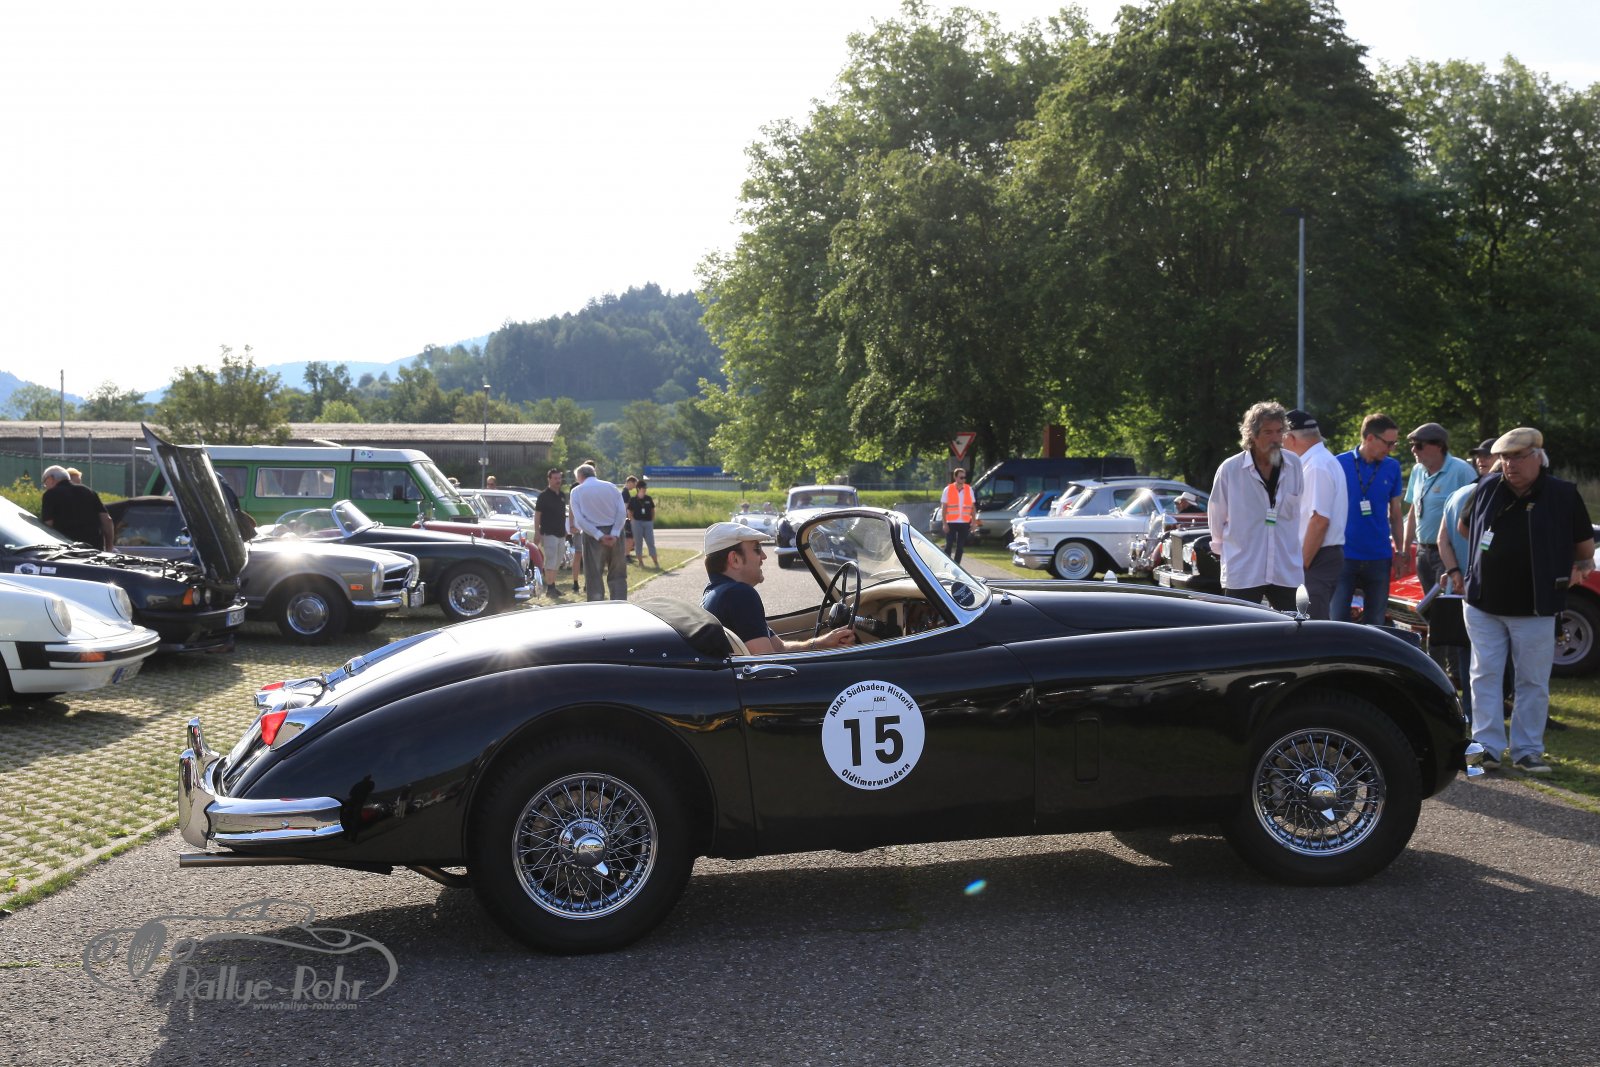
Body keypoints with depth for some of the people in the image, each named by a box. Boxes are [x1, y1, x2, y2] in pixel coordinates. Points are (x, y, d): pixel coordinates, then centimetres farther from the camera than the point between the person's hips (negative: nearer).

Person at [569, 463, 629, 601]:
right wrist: (615, 534, -11)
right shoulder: (611, 487, 8)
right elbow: (622, 512, -4)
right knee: (618, 576, 10)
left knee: (594, 578, 4)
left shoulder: (577, 491, 1)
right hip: (614, 534, 3)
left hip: (593, 535, -2)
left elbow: (579, 520, -10)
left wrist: (599, 536, -13)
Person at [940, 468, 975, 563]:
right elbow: (944, 507, -1)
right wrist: (945, 523, -8)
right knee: (949, 545, -3)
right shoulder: (948, 489, -1)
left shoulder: (969, 489, 7)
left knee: (960, 546, 7)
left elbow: (973, 507, 10)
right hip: (951, 523, -3)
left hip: (964, 523, 3)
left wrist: (973, 522, 3)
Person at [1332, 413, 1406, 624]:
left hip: (1379, 557, 3)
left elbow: (1395, 515, 11)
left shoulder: (1392, 467, 3)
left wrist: (1401, 552, 7)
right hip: (1344, 555, -2)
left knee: (1375, 623, 10)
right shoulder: (1340, 464, -5)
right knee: (1337, 620, 1)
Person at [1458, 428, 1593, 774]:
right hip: (1484, 605, 3)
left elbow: (1584, 545, 7)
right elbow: (1464, 527, 19)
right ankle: (1487, 746, 12)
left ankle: (1527, 751, 13)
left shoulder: (1563, 495, -6)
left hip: (1535, 609, -2)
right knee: (1485, 676, 5)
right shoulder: (1487, 489, 1)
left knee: (1533, 682, 4)